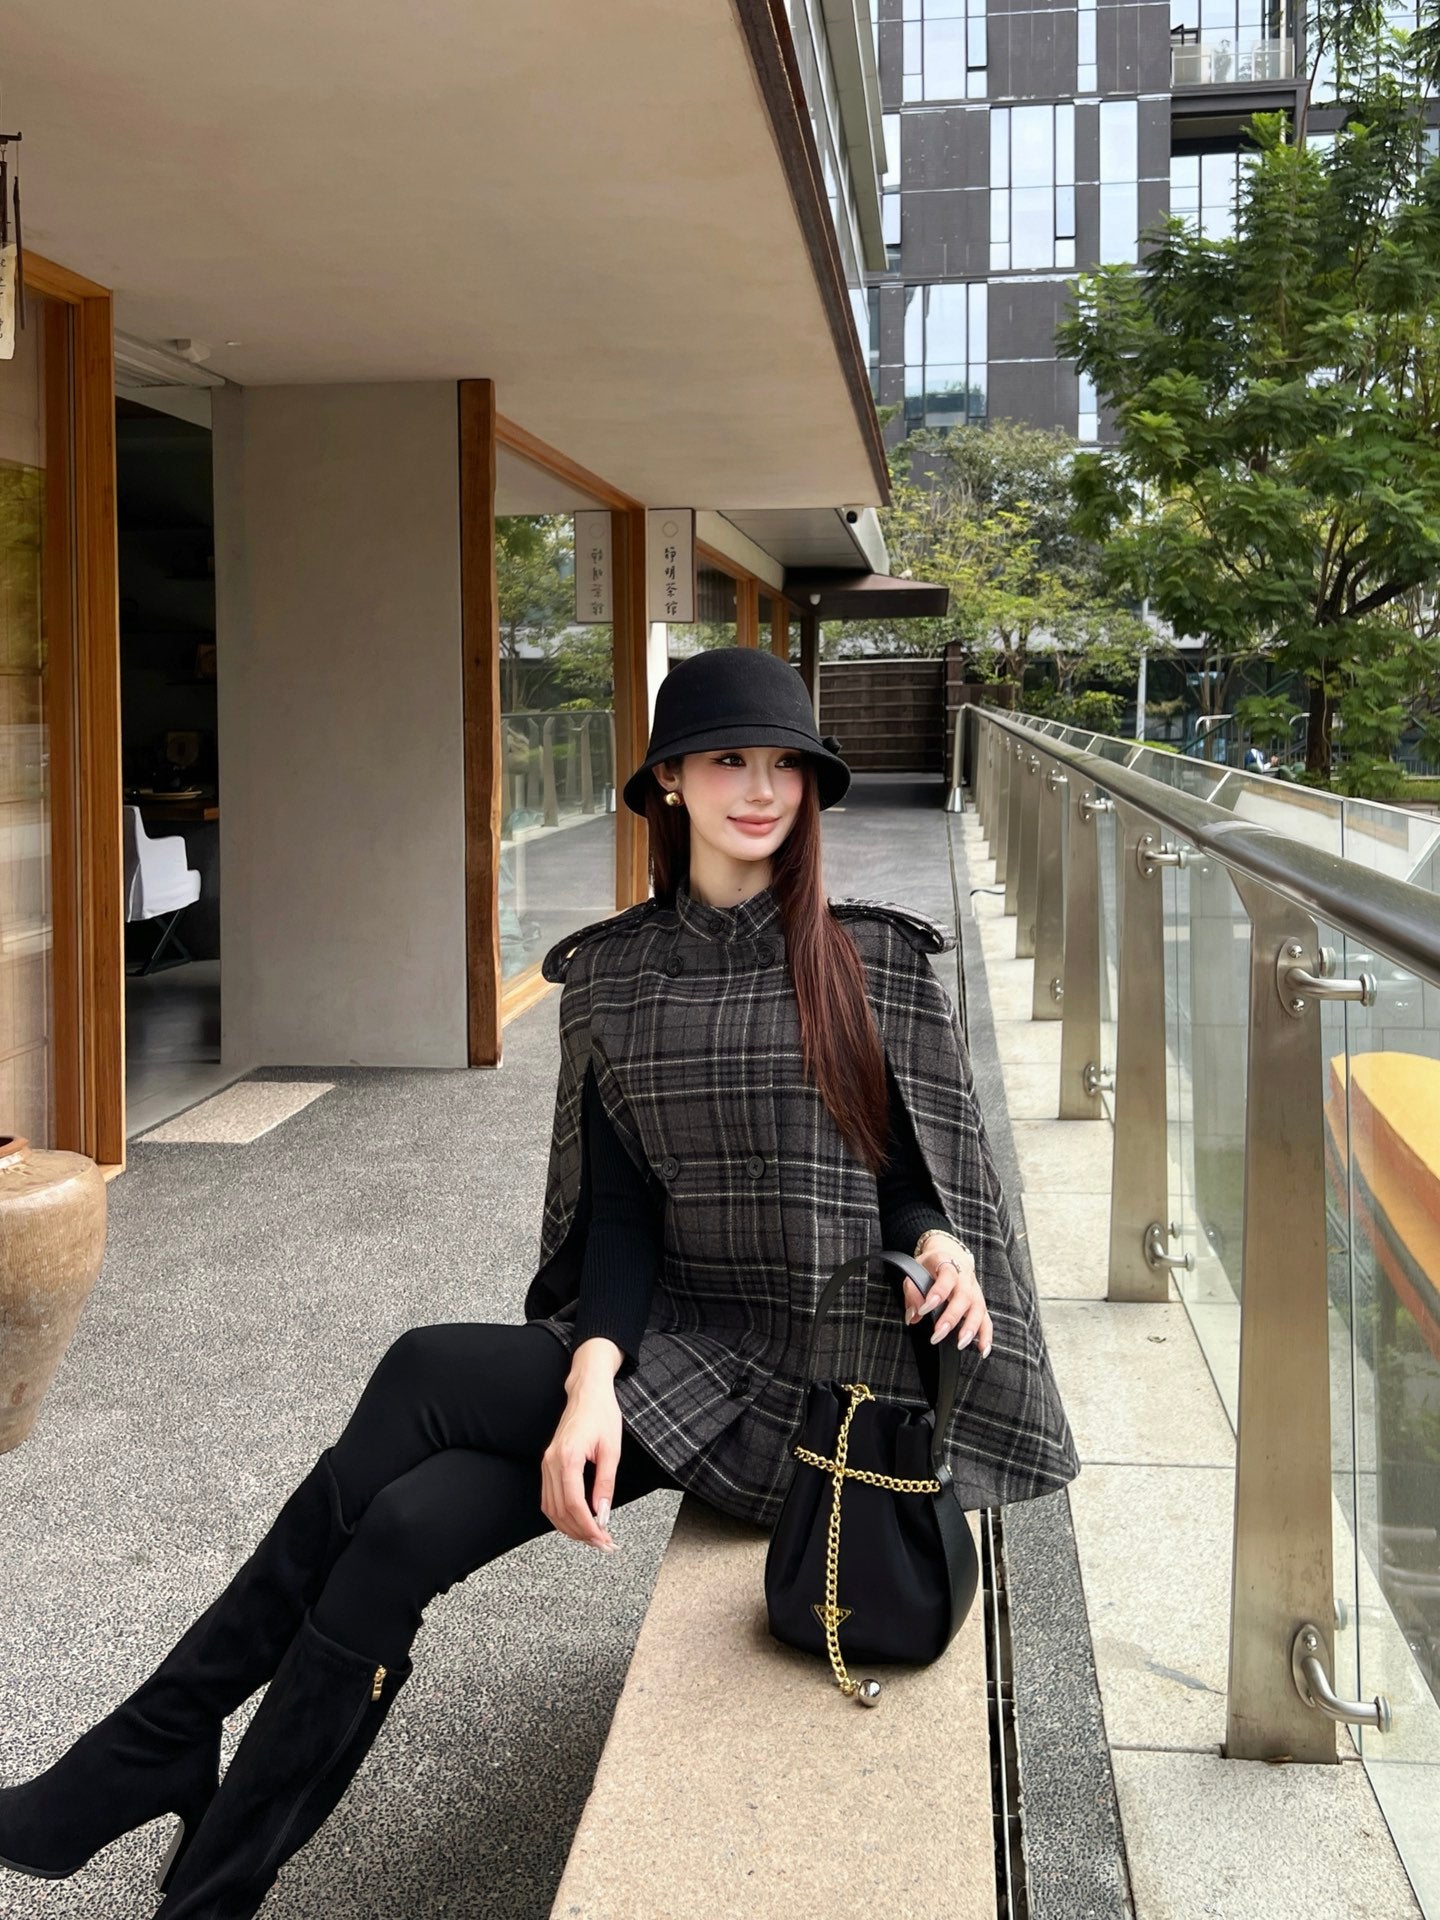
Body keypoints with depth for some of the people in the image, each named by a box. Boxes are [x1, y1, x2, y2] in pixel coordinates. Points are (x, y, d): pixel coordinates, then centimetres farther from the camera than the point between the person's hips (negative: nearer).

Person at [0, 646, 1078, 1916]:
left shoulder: (876, 962, -3)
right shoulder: (610, 972, 5)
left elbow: (912, 1176, 3)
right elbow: (622, 1207, 0)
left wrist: (938, 1243, -21)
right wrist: (594, 1375, -16)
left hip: (816, 1375, -4)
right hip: (671, 1344, 4)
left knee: (422, 1377, -19)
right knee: (405, 1526, -21)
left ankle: (148, 1763, -5)